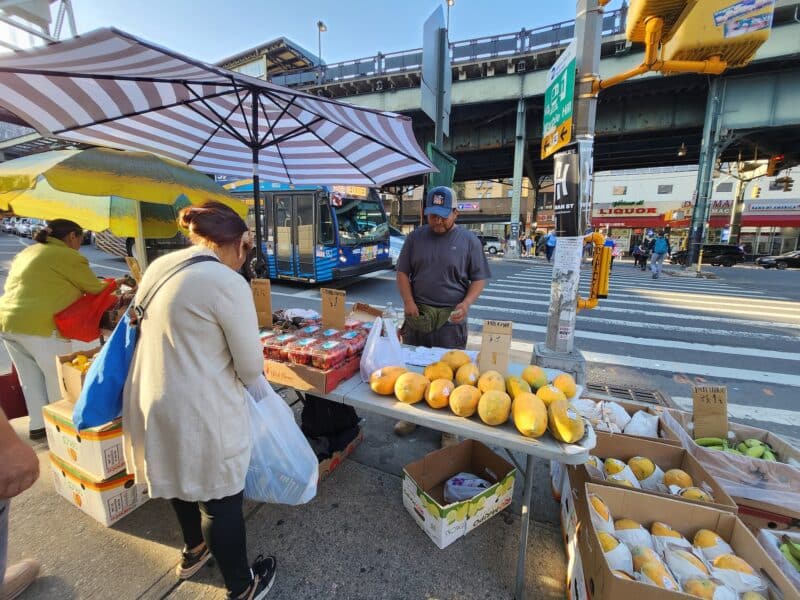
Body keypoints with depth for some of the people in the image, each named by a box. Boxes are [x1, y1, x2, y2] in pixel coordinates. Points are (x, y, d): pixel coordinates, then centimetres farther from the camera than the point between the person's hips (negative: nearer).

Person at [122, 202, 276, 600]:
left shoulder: (159, 267, 4)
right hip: (199, 411, -8)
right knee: (221, 498, 13)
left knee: (184, 479, 30)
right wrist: (254, 383, 6)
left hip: (149, 399, 8)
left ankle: (194, 552, 56)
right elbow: (250, 366, -16)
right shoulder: (228, 282, -22)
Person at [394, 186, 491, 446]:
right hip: (417, 313, 3)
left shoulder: (468, 240, 0)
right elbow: (402, 272, 7)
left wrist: (466, 303, -15)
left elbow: (479, 279, 2)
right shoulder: (415, 237, 6)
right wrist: (408, 301, -8)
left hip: (451, 317, -2)